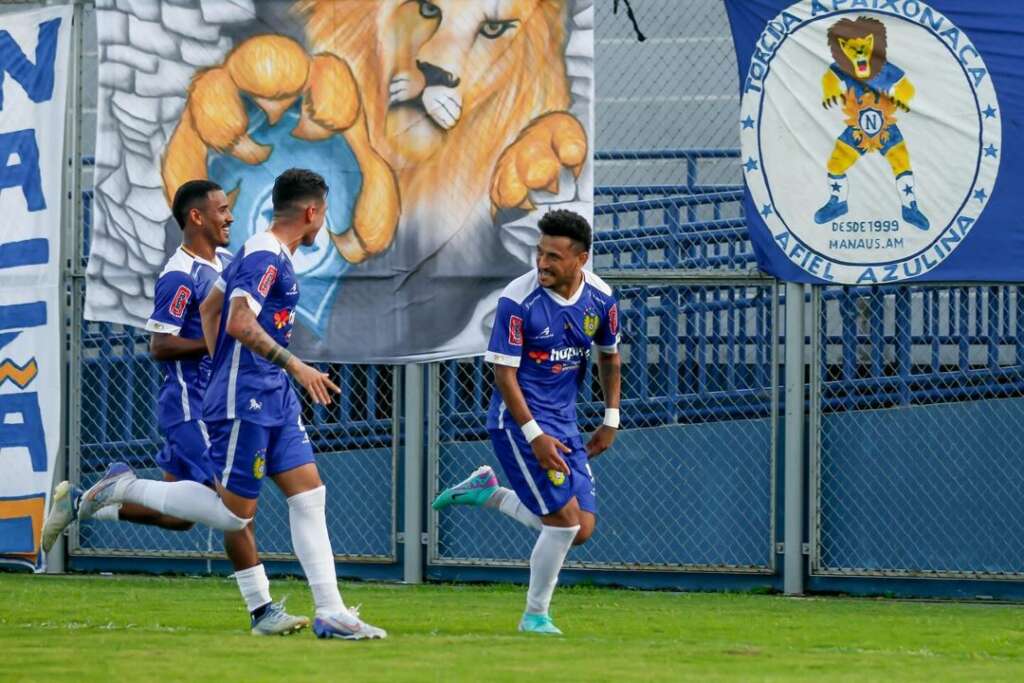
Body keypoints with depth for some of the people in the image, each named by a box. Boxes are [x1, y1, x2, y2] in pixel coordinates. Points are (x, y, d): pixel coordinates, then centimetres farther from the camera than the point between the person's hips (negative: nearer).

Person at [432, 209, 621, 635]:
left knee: (580, 531, 1)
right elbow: (504, 373, -16)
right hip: (520, 420, -6)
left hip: (564, 421, 6)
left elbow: (609, 356, 17)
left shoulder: (600, 298, -1)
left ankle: (488, 494, 20)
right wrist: (534, 435, -20)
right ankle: (536, 616, 6)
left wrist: (611, 421, 14)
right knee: (565, 517, -14)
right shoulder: (517, 300, -17)